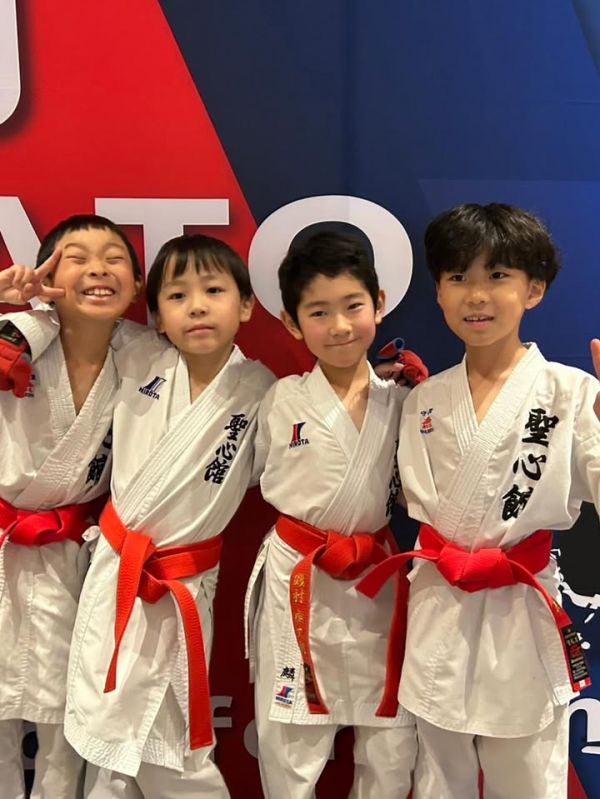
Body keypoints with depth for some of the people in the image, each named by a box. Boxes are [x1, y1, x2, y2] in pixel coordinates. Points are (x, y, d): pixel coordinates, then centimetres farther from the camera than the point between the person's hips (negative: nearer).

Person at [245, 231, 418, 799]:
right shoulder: (282, 399, -6)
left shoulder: (401, 403, -1)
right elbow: (256, 479, 7)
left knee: (392, 750, 13)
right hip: (293, 584, -1)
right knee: (288, 751, 10)